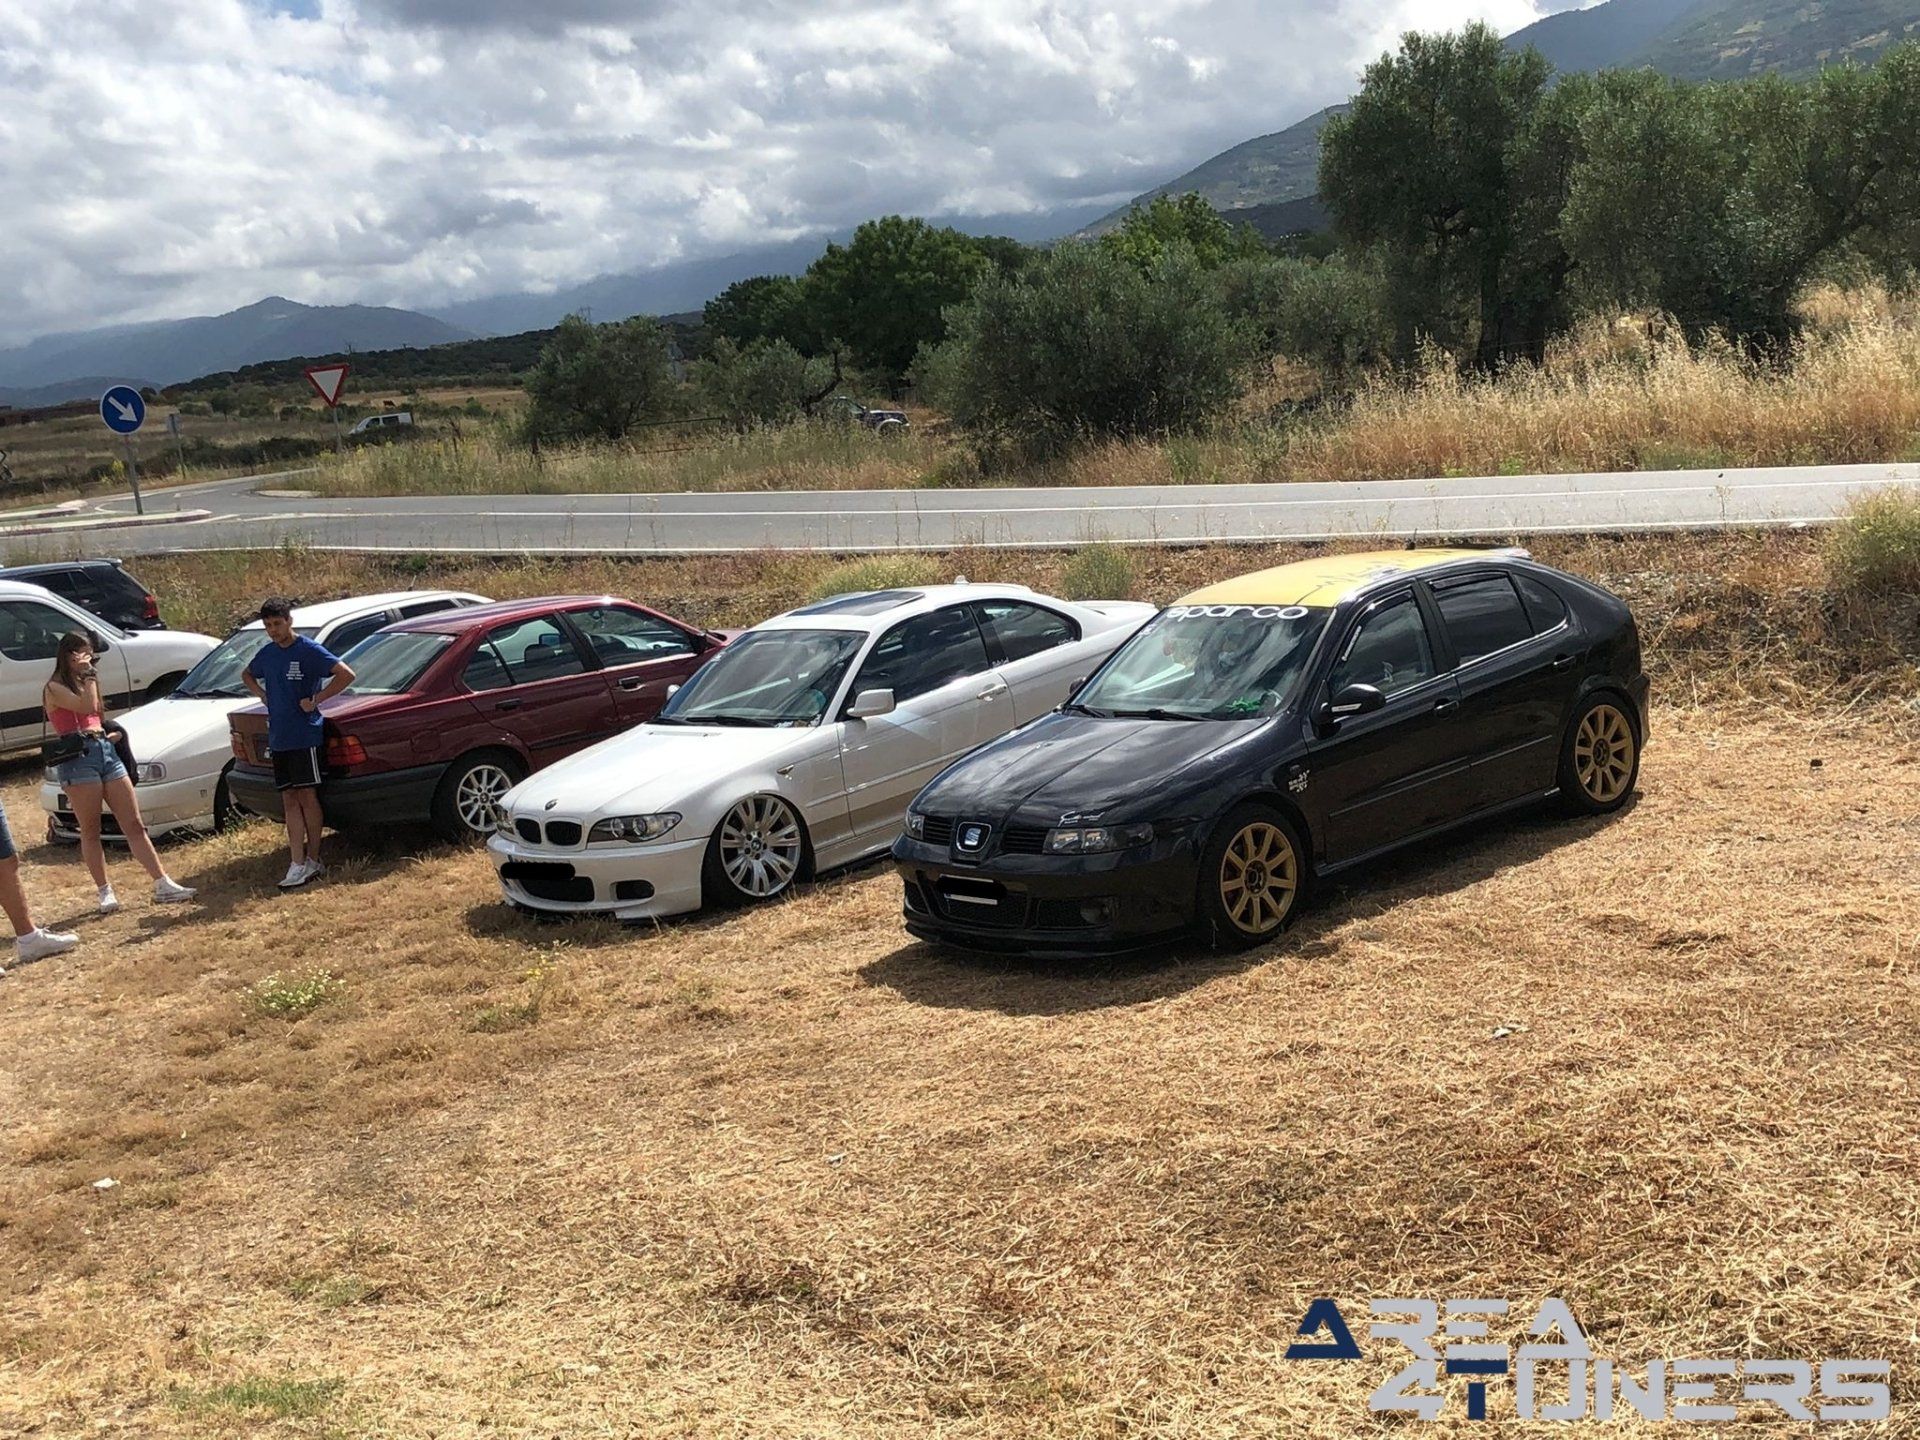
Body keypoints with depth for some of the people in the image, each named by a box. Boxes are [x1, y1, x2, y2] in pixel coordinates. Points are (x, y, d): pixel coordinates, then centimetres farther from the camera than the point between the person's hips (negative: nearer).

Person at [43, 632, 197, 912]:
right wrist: (88, 676, -4)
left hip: (106, 751, 7)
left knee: (134, 824, 1)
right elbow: (87, 706, -16)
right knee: (90, 831, -1)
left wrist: (91, 677, 18)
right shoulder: (55, 688, -2)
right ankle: (105, 892, 4)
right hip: (78, 756, -7)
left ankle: (163, 884, -3)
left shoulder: (83, 682, 23)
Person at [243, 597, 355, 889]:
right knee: (290, 800, 5)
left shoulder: (309, 651, -9)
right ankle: (297, 864, 5)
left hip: (305, 736, -6)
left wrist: (315, 700, -16)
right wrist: (263, 695, 11)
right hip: (278, 737, 6)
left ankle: (313, 860, 7)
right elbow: (248, 675, 31)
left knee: (307, 798, -1)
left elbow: (346, 674, -17)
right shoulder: (267, 654, 10)